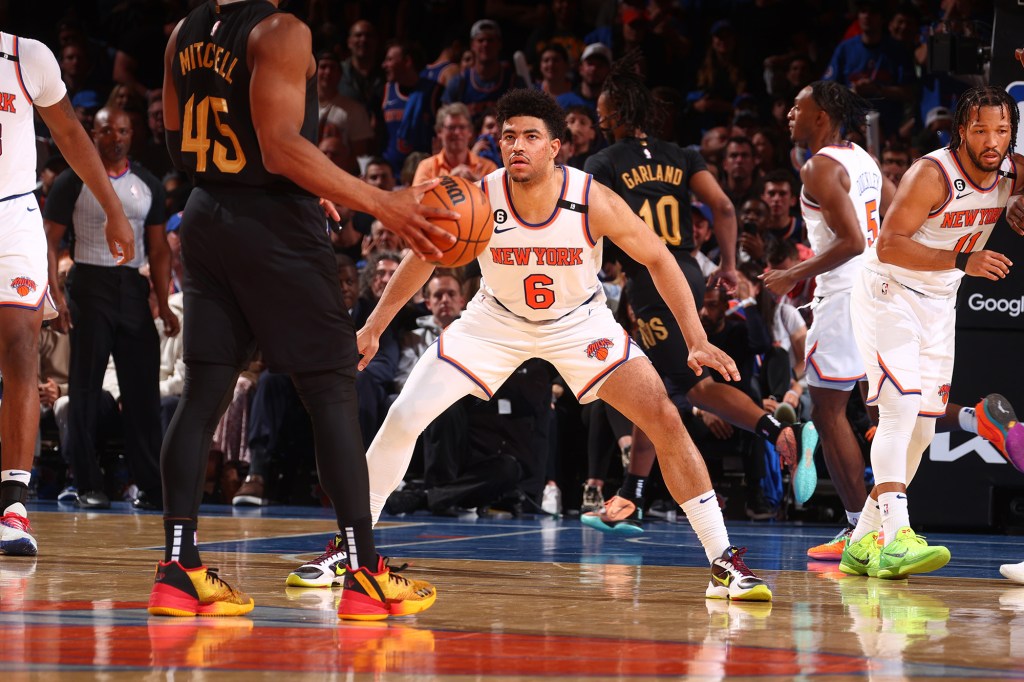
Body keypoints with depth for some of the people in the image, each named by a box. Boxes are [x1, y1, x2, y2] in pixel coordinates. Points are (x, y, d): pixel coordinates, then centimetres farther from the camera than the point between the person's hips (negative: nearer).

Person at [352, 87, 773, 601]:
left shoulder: (594, 202, -28)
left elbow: (658, 259, -15)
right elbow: (422, 260, -7)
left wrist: (698, 343, -21)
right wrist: (372, 328, -4)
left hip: (579, 322, -1)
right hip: (497, 321, 1)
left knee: (665, 420, -13)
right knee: (404, 417, -10)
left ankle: (724, 563, -3)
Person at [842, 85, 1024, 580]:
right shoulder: (932, 174, -24)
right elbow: (889, 244, -29)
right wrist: (962, 261, -36)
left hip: (939, 306, 8)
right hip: (888, 295, -8)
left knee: (920, 431, 8)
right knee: (901, 407, -24)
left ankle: (864, 543, 18)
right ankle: (895, 535, -35)